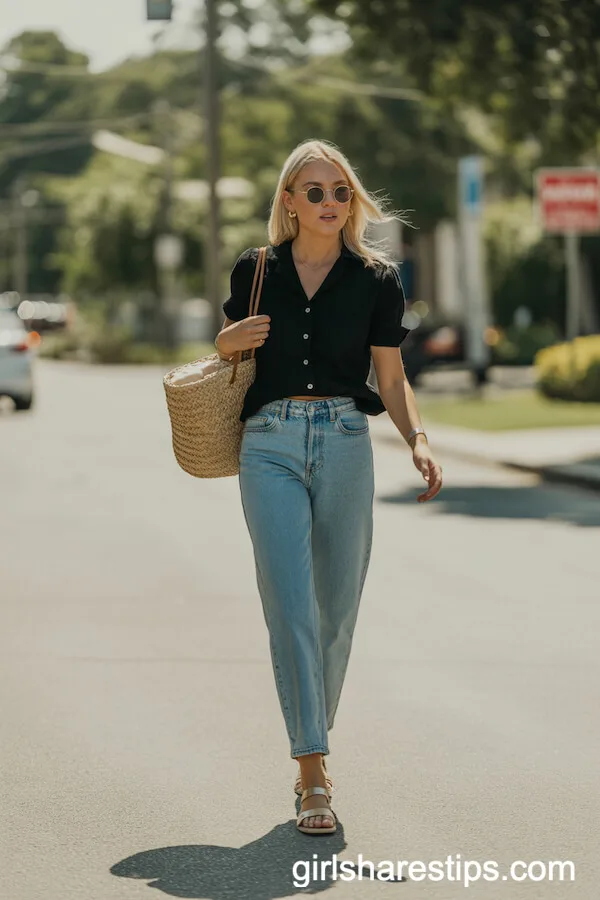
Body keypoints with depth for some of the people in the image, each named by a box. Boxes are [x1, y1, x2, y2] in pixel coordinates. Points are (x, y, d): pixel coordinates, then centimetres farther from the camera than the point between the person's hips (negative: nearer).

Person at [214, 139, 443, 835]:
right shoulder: (255, 270, 9)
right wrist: (229, 341, -2)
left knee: (337, 608, 6)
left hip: (345, 444, 1)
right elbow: (225, 352, 21)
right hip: (271, 447, -1)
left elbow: (392, 380, 8)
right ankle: (313, 776, -11)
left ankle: (313, 742, 26)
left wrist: (418, 441, -8)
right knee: (290, 606, -10)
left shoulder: (376, 279, 7)